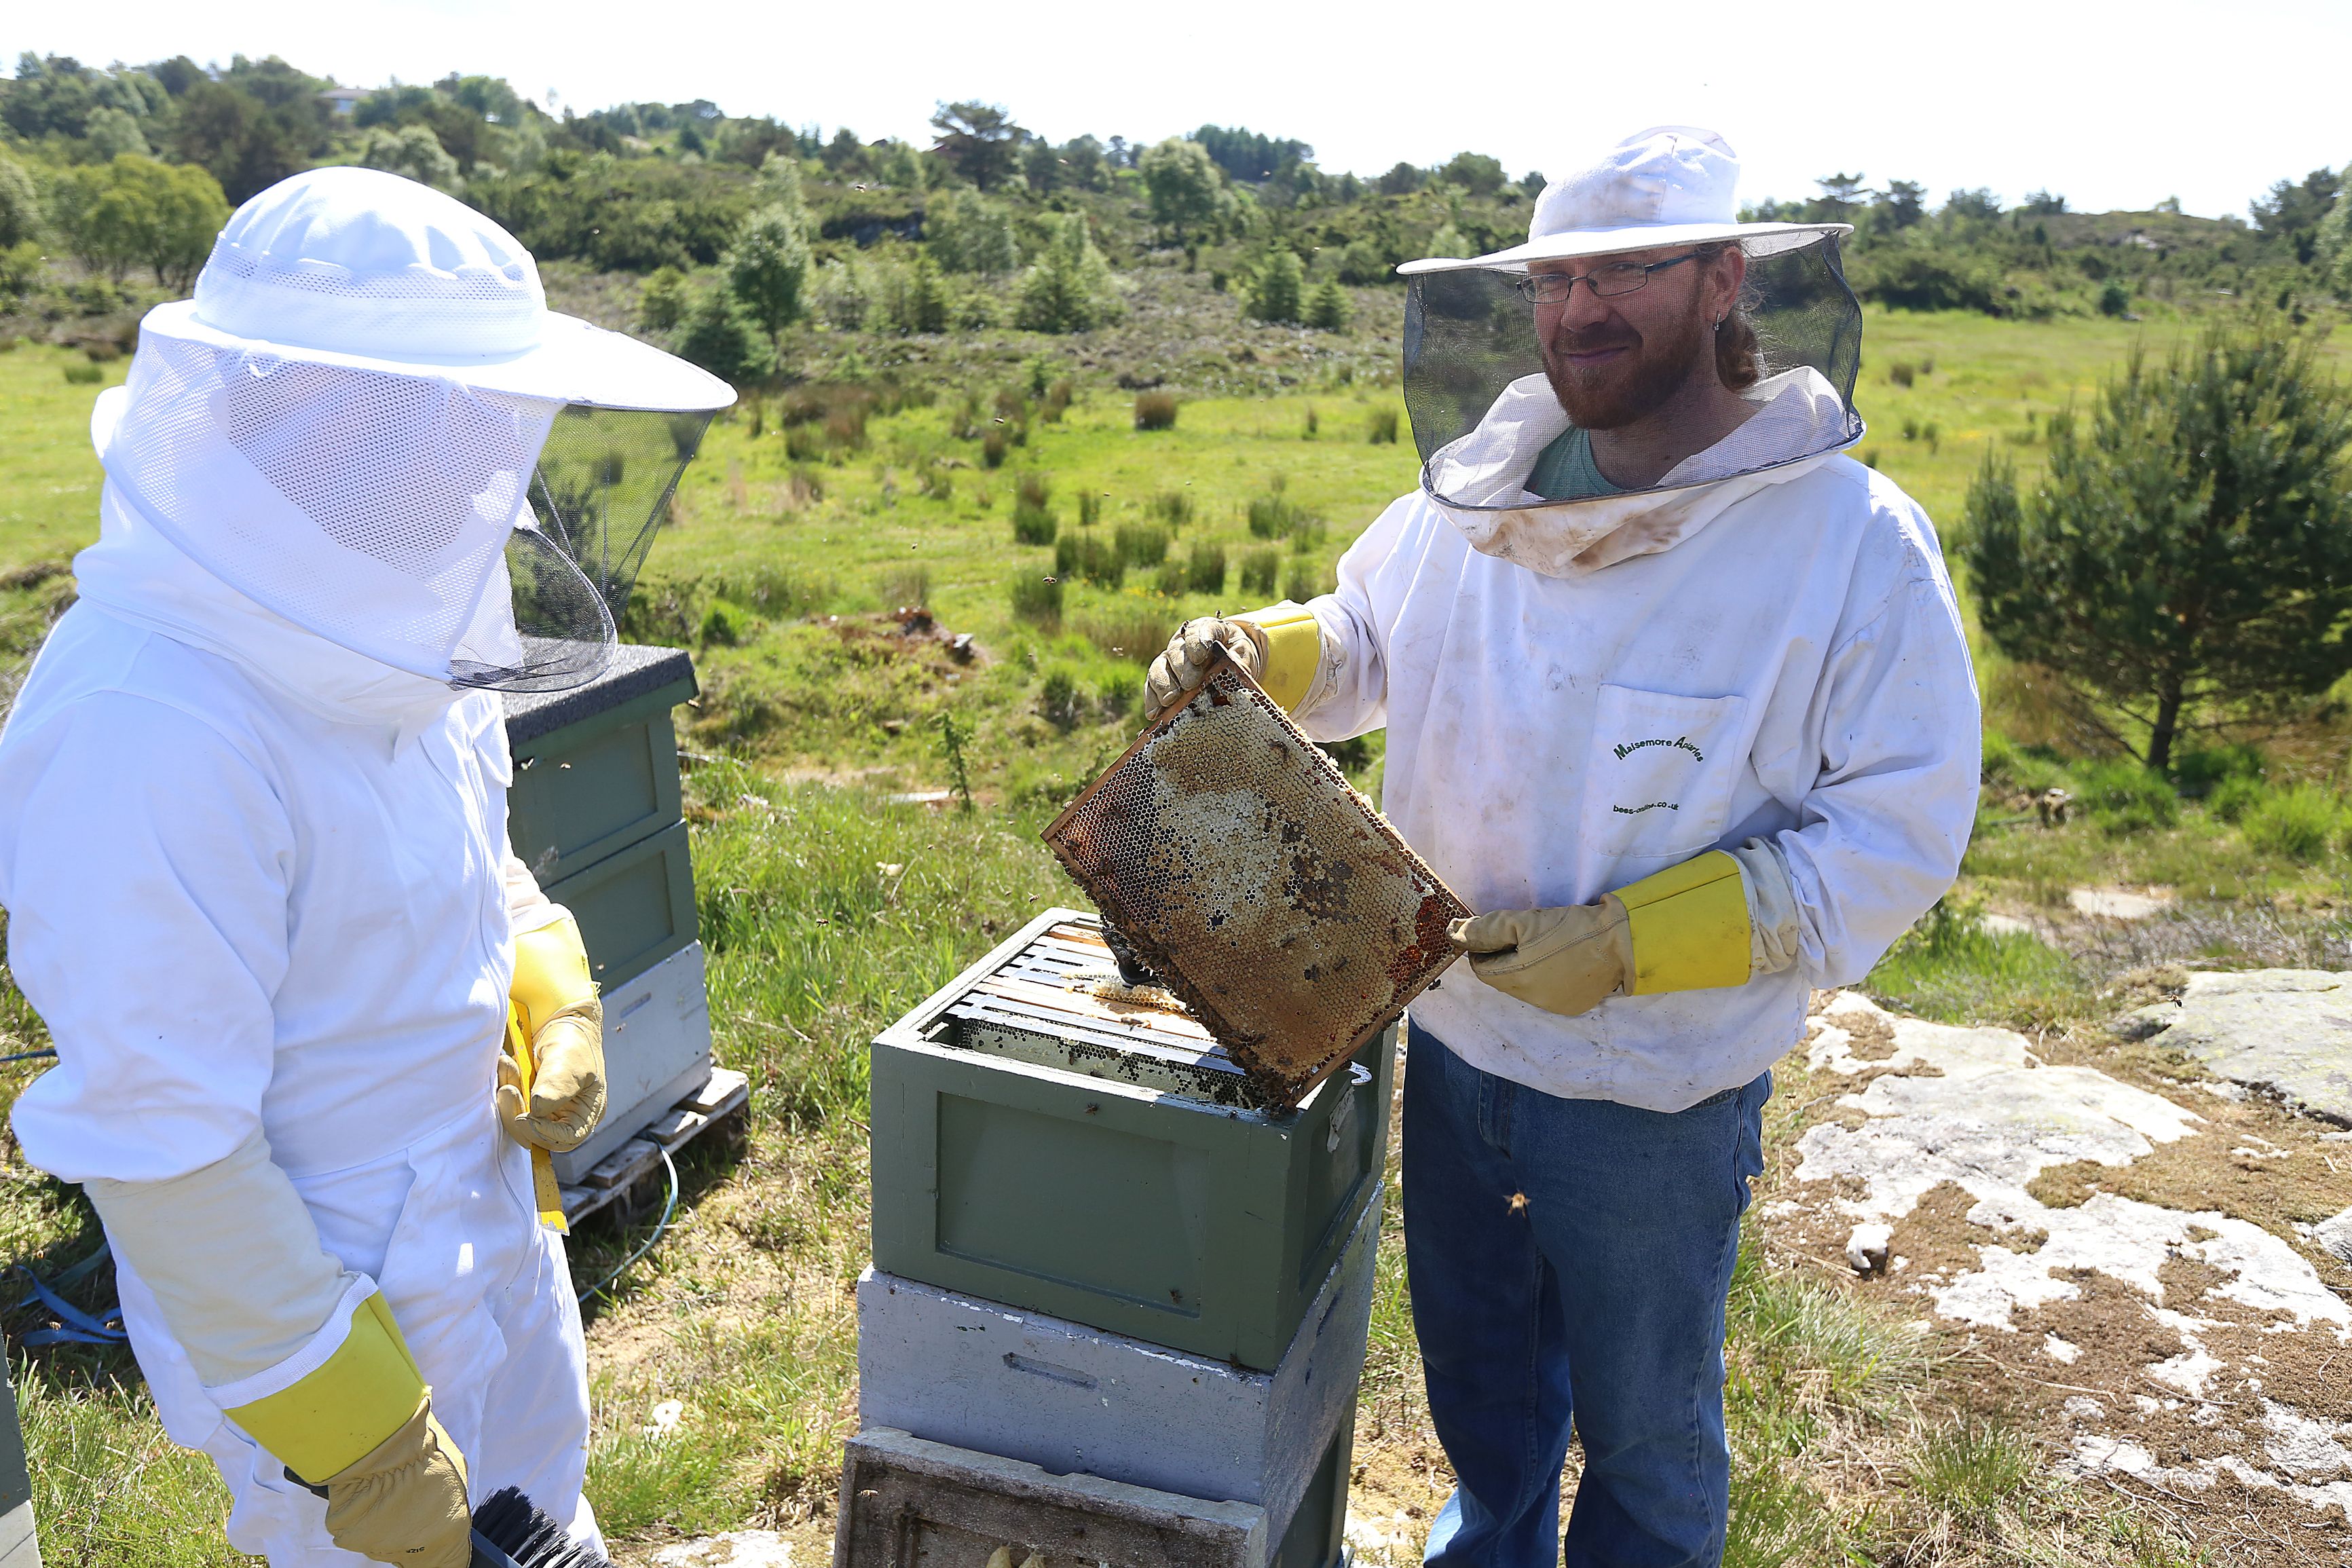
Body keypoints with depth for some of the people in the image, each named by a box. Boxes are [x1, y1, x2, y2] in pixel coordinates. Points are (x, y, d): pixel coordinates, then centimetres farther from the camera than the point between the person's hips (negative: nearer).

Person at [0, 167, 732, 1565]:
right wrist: (347, 1425, -19)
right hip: (324, 1292, -8)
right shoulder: (154, 729, -30)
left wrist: (548, 978, -6)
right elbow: (153, 1136, -26)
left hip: (490, 1226, 8)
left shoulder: (372, 622, -4)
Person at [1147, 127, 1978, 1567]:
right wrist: (1255, 656, -10)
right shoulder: (1472, 500, -4)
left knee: (1645, 1422, 20)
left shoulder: (1855, 542, -18)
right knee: (1479, 1376, 27)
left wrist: (1630, 943, -26)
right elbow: (1363, 642, 13)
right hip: (1456, 1044, 5)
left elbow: (1899, 835, -18)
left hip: (1659, 1098, -4)